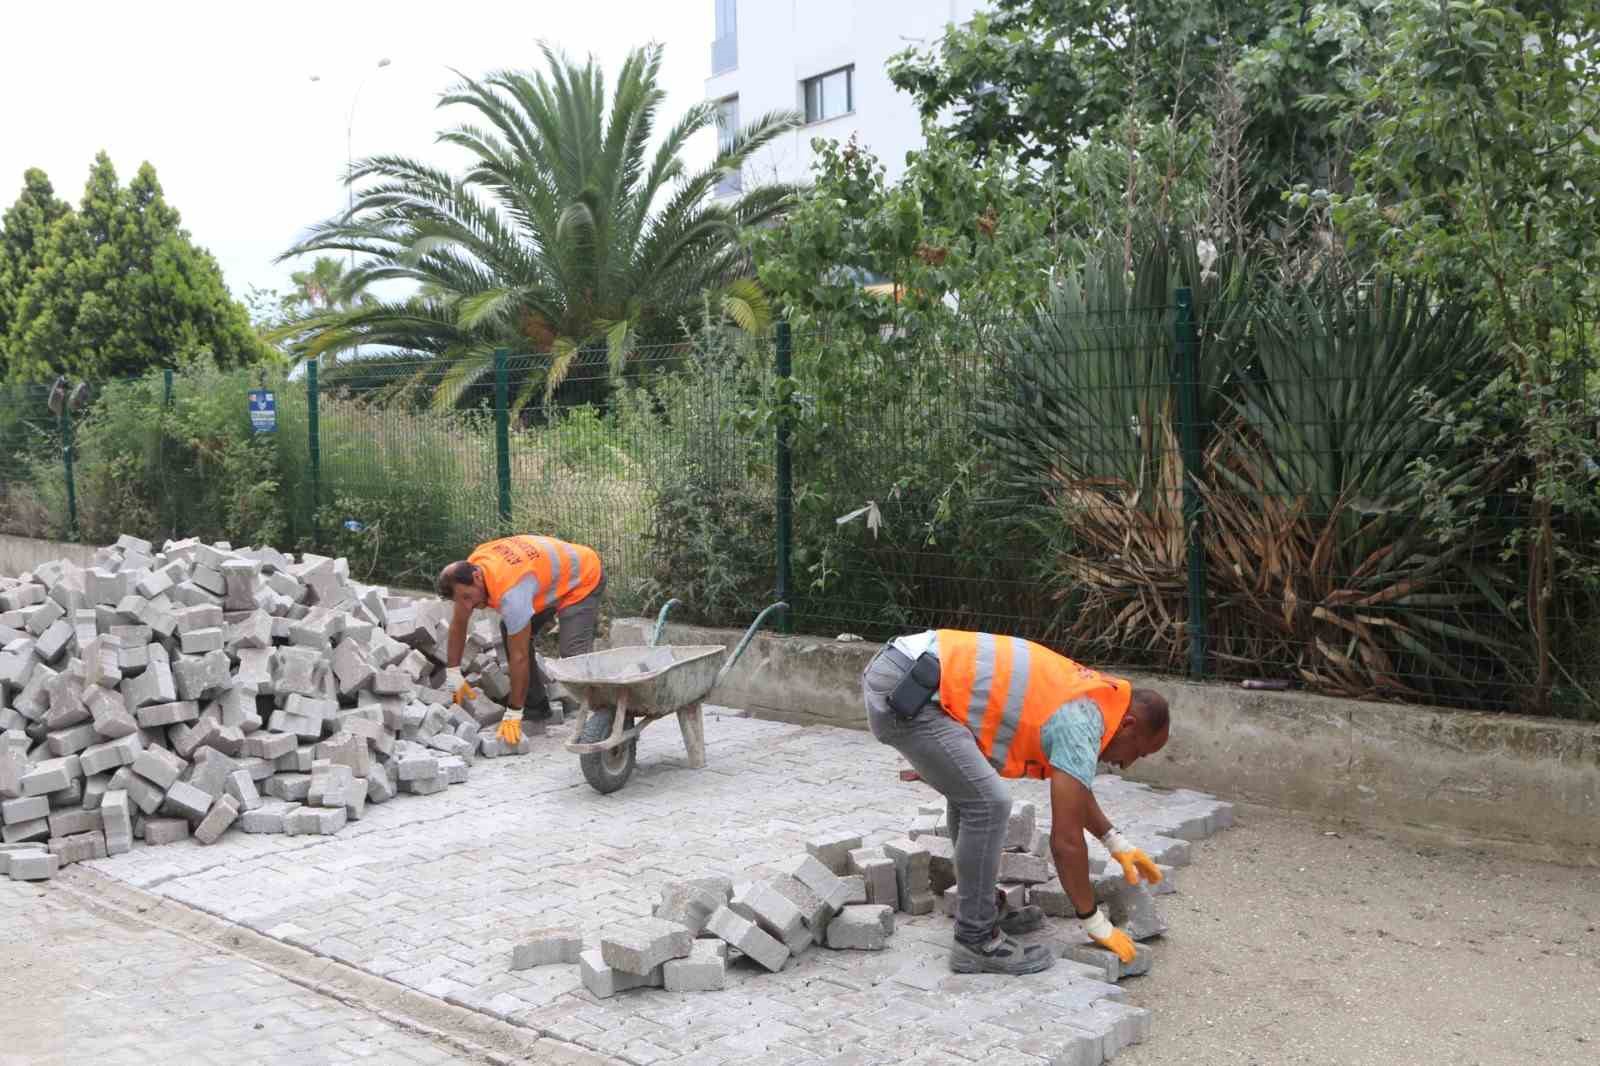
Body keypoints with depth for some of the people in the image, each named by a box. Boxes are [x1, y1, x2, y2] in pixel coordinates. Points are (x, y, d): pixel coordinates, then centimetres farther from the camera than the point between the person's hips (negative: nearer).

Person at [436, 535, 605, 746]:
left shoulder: (509, 592, -38)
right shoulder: (468, 570, -14)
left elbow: (519, 657, -32)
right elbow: (458, 623, 2)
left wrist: (513, 714, -26)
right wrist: (453, 675, 3)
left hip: (584, 578, -9)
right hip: (554, 572, 9)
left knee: (573, 653, -26)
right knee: (511, 632, 3)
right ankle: (537, 710, 9)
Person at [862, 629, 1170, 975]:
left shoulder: (1080, 699, 21)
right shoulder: (1081, 724, -7)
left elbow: (1072, 784, 39)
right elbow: (1066, 840, -5)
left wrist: (1117, 843, 41)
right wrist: (1095, 923, 7)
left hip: (897, 676, 10)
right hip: (904, 691, -10)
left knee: (969, 793, 21)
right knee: (988, 802, -9)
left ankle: (980, 910, 30)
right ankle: (976, 940, 2)